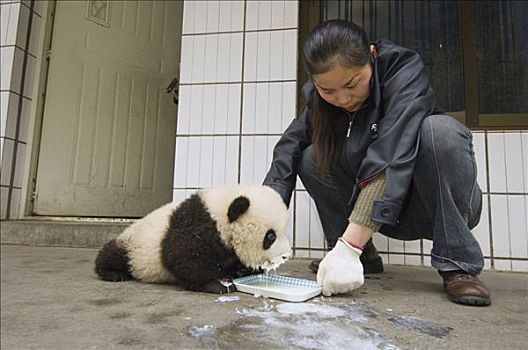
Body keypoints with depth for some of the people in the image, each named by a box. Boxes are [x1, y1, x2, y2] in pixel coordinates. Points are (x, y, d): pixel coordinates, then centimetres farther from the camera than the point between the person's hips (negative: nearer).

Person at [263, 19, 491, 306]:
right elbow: (288, 148, -14)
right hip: (384, 214, 4)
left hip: (444, 205, -4)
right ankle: (364, 257, -2)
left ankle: (457, 266, -19)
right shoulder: (317, 99, -6)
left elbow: (391, 156, -35)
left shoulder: (404, 68, -23)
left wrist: (348, 245, -41)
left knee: (437, 130, -32)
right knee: (312, 159, -15)